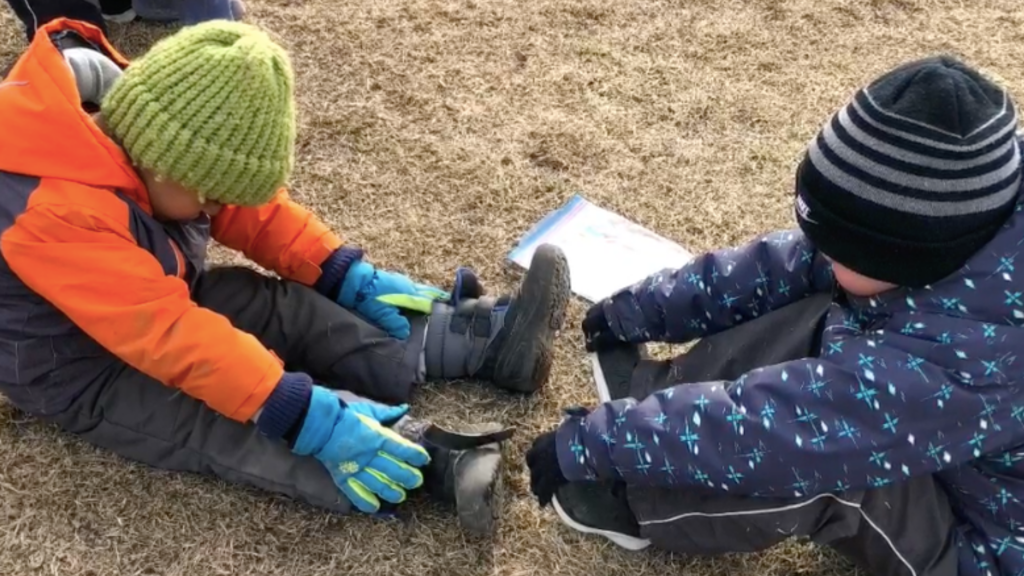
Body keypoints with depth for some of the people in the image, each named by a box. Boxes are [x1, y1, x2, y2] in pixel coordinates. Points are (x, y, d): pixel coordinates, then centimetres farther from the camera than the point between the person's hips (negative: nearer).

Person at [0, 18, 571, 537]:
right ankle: (431, 458, -39)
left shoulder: (141, 130, -11)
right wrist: (309, 417, -42)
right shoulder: (59, 213, -34)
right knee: (256, 432, -27)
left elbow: (249, 208, -1)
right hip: (91, 376, -7)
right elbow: (173, 335, -39)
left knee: (293, 310, -8)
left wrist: (352, 277, -7)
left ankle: (485, 337, -13)